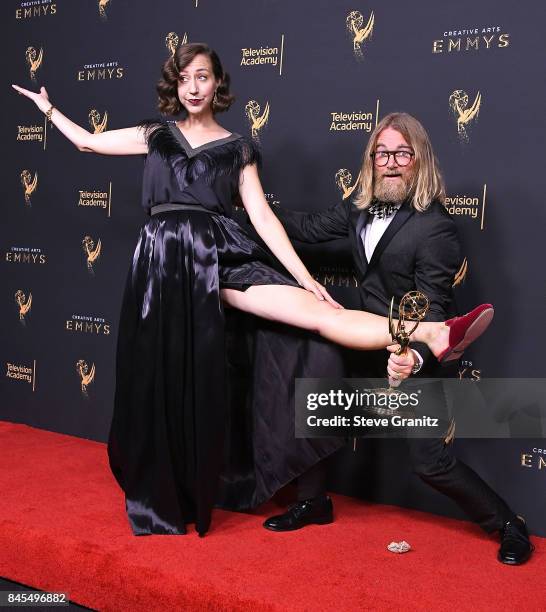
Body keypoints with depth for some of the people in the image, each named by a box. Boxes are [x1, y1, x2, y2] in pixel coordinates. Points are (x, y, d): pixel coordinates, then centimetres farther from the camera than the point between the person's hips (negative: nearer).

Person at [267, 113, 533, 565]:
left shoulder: (435, 227, -21)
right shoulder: (362, 210, 0)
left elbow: (434, 310, -22)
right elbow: (310, 227, 11)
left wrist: (415, 357, -40)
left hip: (414, 356, -7)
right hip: (368, 347, 7)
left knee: (432, 463, -4)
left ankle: (509, 526, 19)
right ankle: (314, 503, 31)